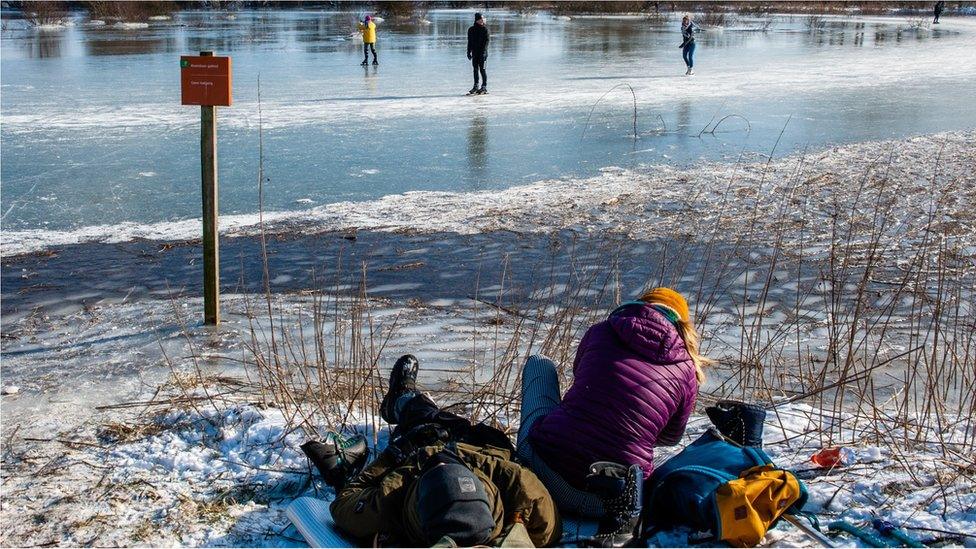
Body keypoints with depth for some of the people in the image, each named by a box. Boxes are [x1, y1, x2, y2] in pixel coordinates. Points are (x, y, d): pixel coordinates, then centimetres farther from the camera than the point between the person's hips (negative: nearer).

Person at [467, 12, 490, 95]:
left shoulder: (485, 29, -3)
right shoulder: (471, 30, 9)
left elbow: (486, 41, -9)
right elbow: (469, 42, 15)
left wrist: (484, 51, -19)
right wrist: (469, 52, 10)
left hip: (482, 52, -5)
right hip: (475, 53, 5)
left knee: (482, 69, -6)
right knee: (475, 69, 8)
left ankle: (484, 87, -2)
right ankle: (475, 87, 15)